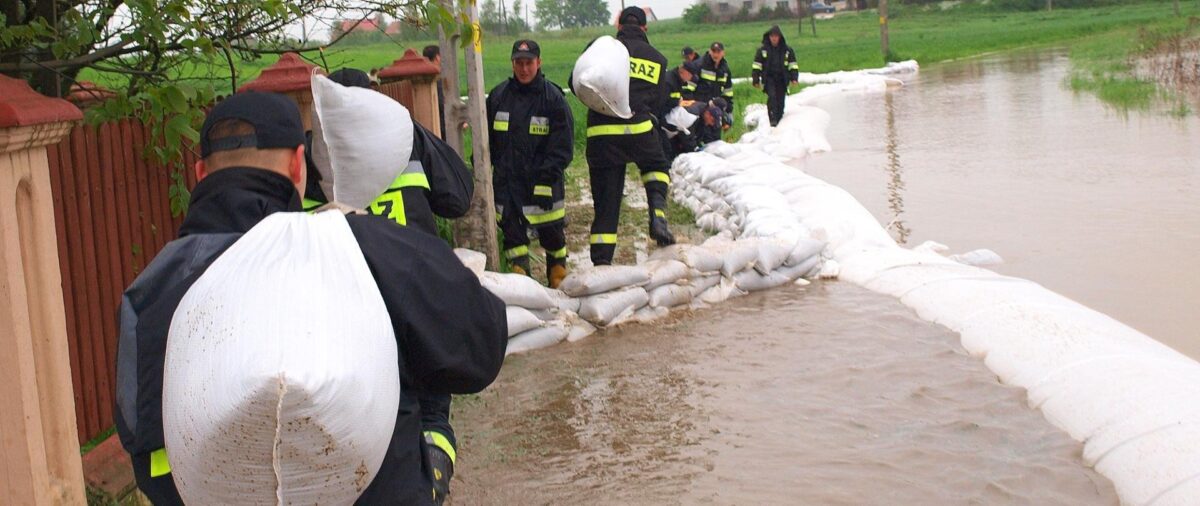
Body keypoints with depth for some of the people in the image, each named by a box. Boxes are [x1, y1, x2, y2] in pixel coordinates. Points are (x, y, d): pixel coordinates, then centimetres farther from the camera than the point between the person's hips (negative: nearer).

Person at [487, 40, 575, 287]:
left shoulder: (553, 97, -4)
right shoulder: (498, 96, 5)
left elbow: (562, 146, -6)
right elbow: (486, 139, 12)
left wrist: (547, 180, -14)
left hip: (543, 183, -3)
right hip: (506, 181, 3)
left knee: (552, 236, 5)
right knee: (512, 233, 3)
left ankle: (558, 283, 23)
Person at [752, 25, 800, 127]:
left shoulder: (787, 50, 6)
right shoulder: (762, 50, 3)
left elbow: (793, 65, 10)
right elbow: (756, 66, 6)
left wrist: (794, 78, 0)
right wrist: (756, 80, 2)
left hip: (782, 79, 2)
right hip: (769, 78, -2)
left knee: (780, 101, 2)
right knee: (771, 96, -22)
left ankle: (779, 121, 14)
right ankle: (773, 119, -26)